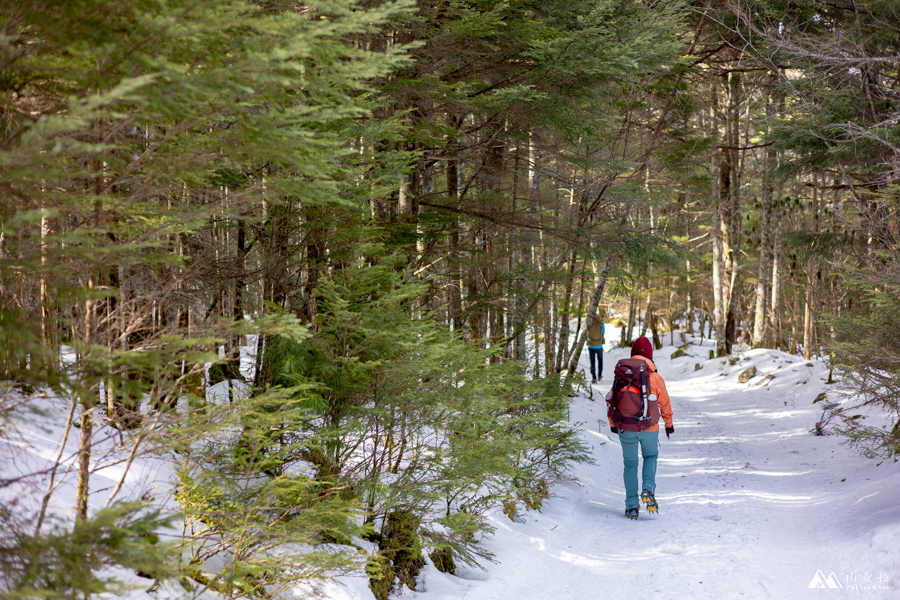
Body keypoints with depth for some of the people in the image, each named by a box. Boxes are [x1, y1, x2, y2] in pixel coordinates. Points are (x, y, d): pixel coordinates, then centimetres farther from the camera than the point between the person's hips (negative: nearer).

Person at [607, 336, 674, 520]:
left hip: (625, 428, 1)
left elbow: (612, 400, 4)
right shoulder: (655, 377, -6)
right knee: (650, 457, 25)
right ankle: (648, 489, 2)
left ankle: (632, 506, 13)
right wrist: (669, 424, 22)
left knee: (630, 464, 15)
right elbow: (665, 403, 4)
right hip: (649, 428, -1)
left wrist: (612, 423, 21)